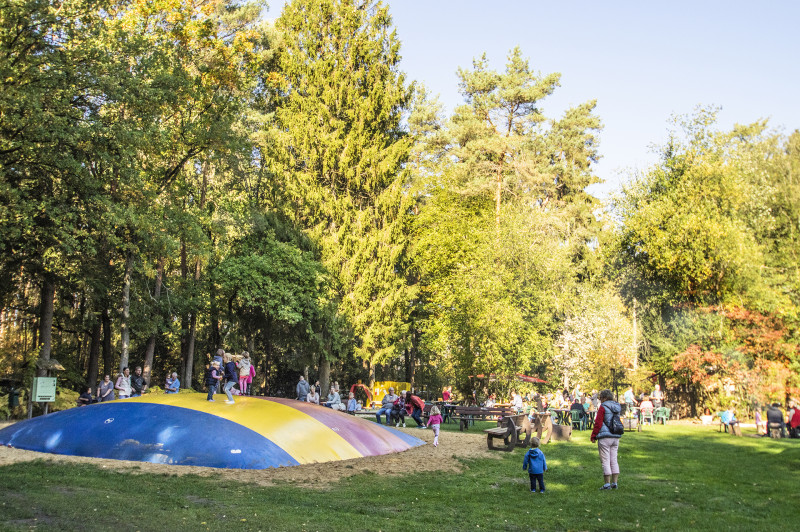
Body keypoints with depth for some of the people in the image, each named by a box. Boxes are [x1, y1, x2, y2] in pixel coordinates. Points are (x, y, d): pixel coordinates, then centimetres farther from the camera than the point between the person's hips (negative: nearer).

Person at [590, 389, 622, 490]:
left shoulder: (603, 407, -9)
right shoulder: (617, 407, 11)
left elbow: (598, 423, -11)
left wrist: (593, 436, -3)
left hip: (605, 437, -7)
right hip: (616, 437, 7)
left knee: (605, 461, -2)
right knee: (614, 460, 11)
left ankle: (607, 484, -3)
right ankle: (614, 483, 12)